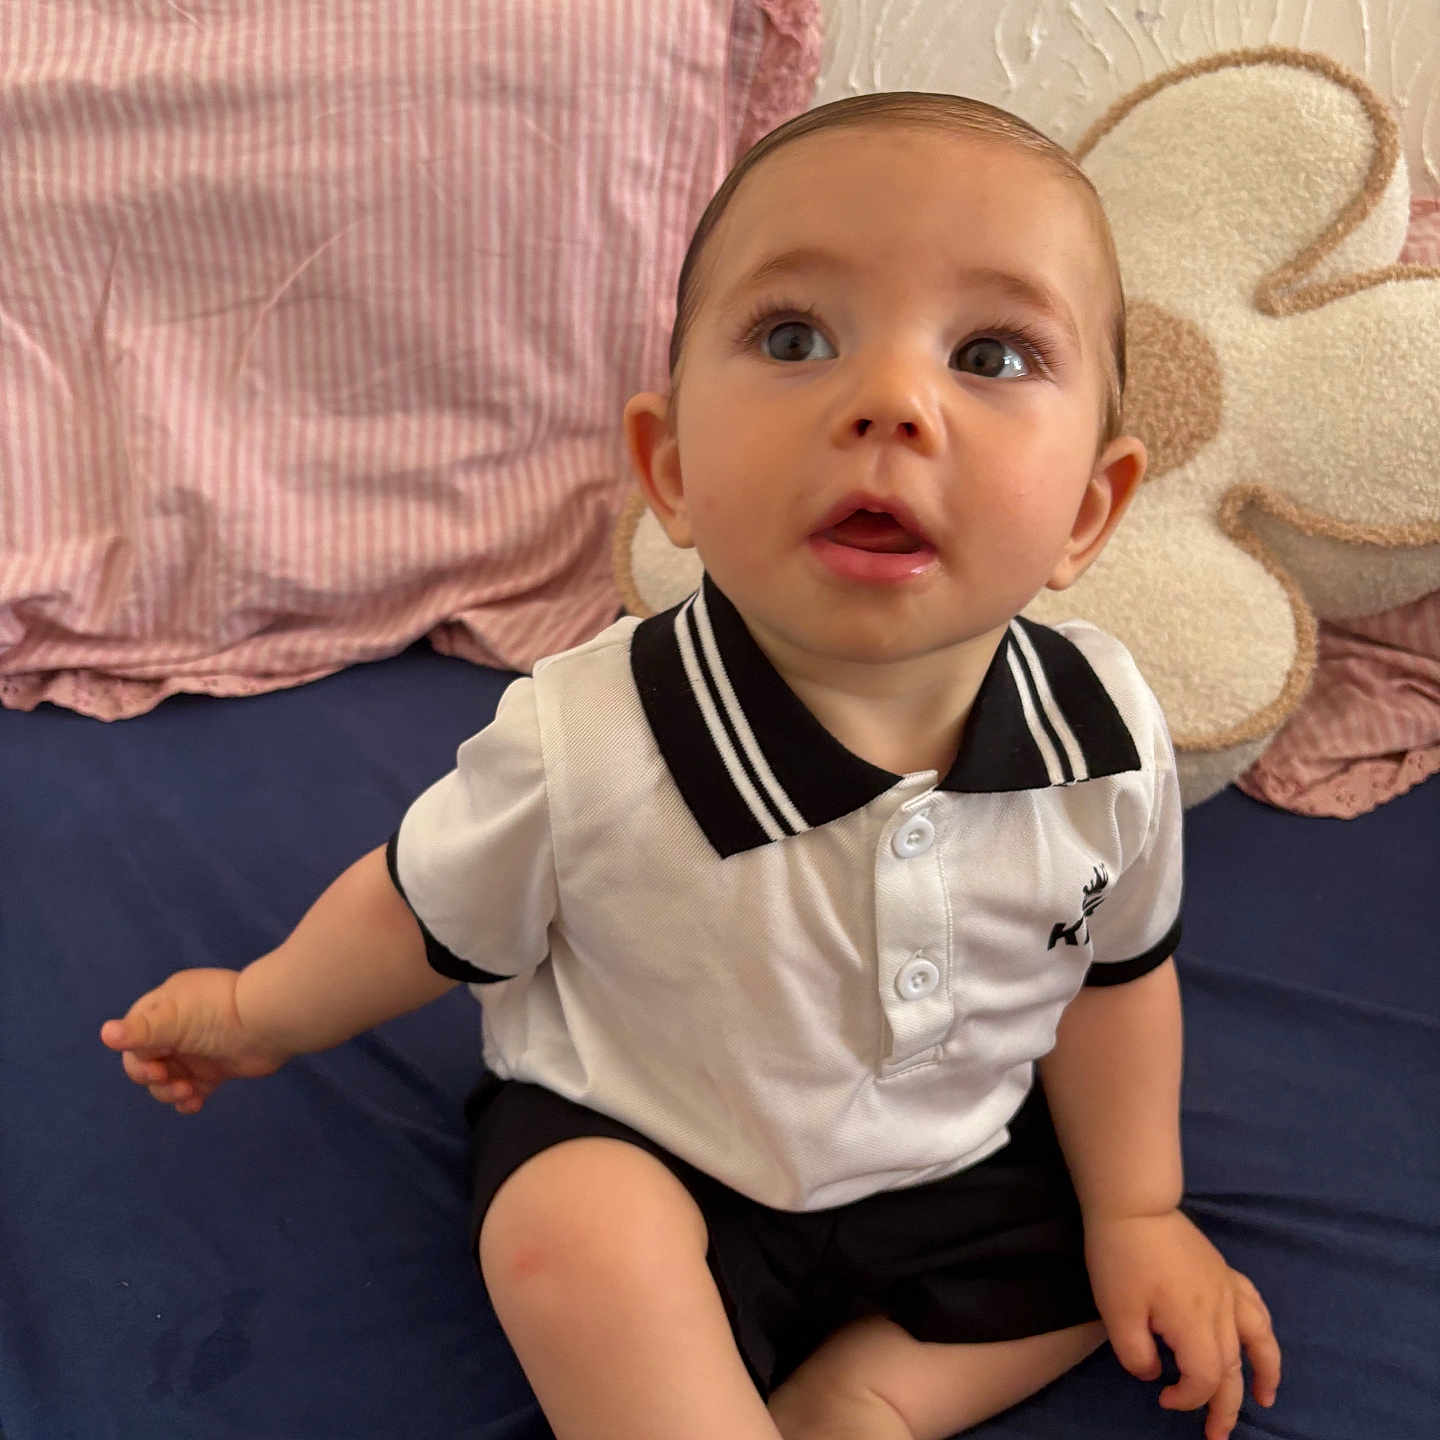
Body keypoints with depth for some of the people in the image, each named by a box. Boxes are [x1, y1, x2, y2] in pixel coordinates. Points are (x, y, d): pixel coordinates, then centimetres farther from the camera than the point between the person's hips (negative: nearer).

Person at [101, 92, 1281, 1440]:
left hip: (956, 1162, 4)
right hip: (636, 1152, -4)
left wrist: (1134, 1209, 6)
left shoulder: (1111, 742, -21)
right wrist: (258, 1013, 7)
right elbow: (424, 917, -9)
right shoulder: (582, 751, -30)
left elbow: (1116, 972, -1)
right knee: (575, 1233, -31)